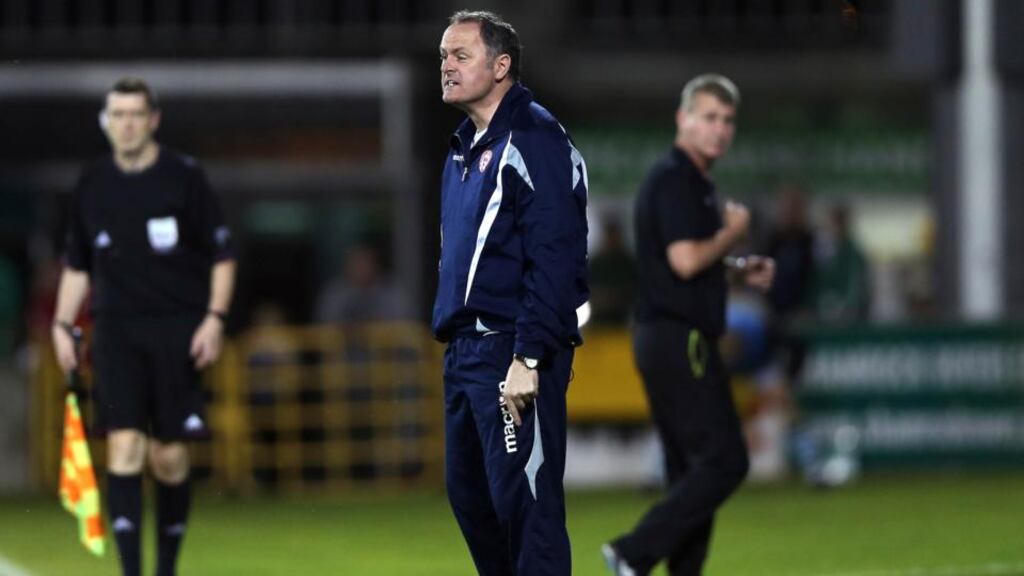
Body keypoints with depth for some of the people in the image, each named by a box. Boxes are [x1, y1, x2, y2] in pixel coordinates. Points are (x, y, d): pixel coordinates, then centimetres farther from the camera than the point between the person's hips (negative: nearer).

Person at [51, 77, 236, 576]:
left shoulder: (184, 176, -3)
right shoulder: (92, 183, 8)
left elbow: (222, 254, 1)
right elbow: (76, 265, 18)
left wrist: (215, 317, -8)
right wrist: (62, 324, 9)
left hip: (177, 329, -2)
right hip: (117, 330, 2)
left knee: (169, 457, 0)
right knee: (123, 446, -11)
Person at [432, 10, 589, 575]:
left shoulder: (533, 138, -12)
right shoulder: (465, 150, 17)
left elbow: (555, 259, -19)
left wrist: (528, 358, -24)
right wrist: (454, 343, 17)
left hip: (513, 352, -10)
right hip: (465, 349, 10)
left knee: (523, 501, -10)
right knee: (470, 494, 14)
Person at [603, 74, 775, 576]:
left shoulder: (694, 181, 19)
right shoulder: (674, 179, -12)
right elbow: (686, 260, -23)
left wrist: (740, 270, 14)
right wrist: (732, 233, -7)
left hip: (670, 342, 11)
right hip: (678, 340, -11)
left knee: (693, 470, 10)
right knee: (724, 461, -13)